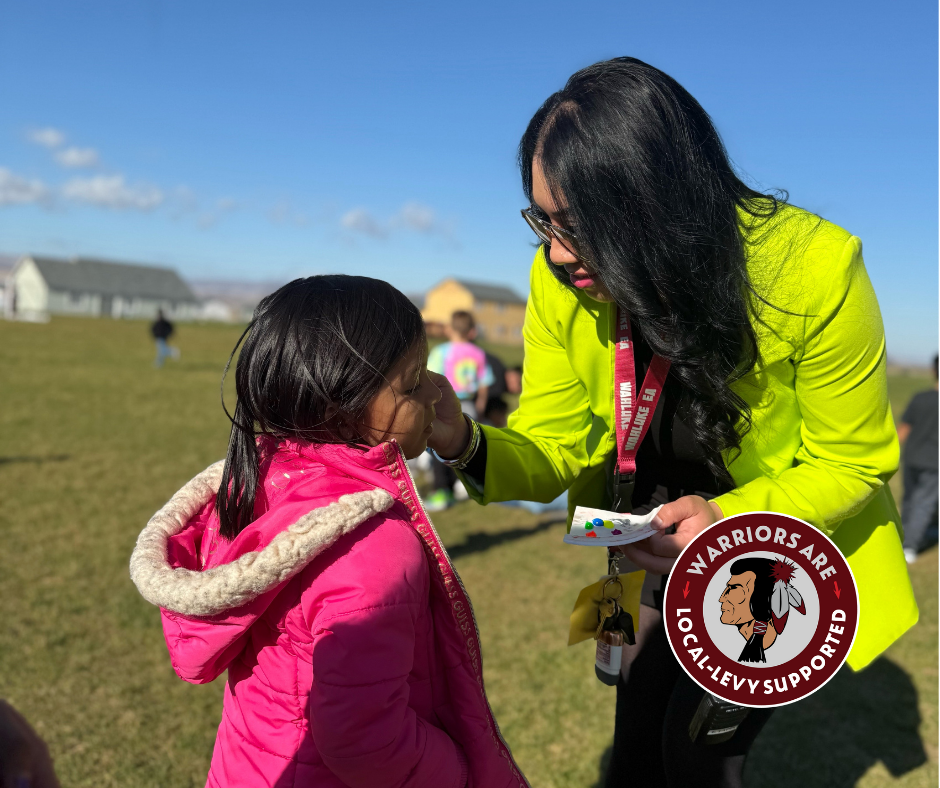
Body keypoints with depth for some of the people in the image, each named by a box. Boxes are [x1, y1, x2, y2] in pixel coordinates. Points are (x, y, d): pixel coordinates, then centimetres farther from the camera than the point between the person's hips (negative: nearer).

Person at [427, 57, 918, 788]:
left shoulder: (812, 269, -30)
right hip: (666, 554, 4)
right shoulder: (562, 285, -19)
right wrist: (464, 442, -36)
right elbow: (552, 448, -14)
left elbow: (854, 462, -18)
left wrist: (731, 523, -36)